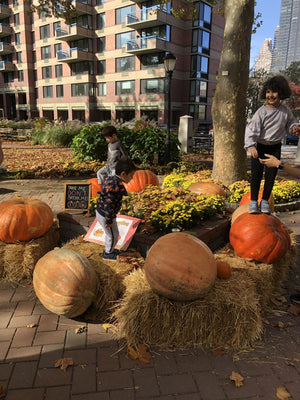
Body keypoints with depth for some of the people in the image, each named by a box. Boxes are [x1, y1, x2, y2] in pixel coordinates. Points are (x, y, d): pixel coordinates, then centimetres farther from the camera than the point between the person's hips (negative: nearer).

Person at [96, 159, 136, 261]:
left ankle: (109, 249, 49)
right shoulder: (115, 186, -32)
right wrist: (109, 221, -23)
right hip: (105, 216, -9)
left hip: (100, 212, 9)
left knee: (111, 234, 28)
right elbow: (108, 205, -30)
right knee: (113, 235, 13)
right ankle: (107, 254, 35)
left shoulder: (111, 179, -3)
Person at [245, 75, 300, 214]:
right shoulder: (261, 112, -11)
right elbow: (252, 129, -18)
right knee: (256, 175, -3)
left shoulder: (285, 111, 0)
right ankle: (253, 201, 12)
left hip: (275, 147, 3)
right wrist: (251, 146, -31)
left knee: (271, 175, 3)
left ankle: (265, 201, 20)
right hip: (259, 147, -3)